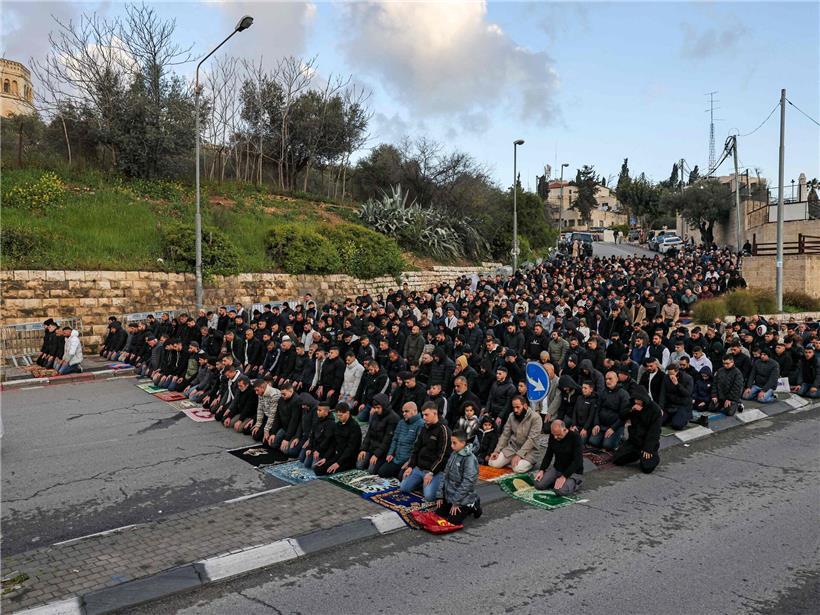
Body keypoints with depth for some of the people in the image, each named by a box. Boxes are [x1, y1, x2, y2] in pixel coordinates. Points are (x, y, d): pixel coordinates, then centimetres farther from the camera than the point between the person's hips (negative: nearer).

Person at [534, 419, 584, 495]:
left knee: (560, 490, -30)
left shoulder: (575, 437, -20)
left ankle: (575, 483, -1)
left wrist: (564, 477, -29)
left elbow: (577, 461, -23)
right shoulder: (552, 436, -3)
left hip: (574, 471, -5)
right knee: (538, 484, -15)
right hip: (557, 469, 5)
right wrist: (541, 470, -9)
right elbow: (548, 455, 6)